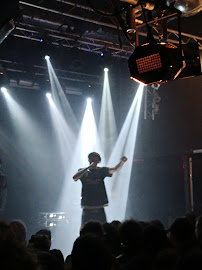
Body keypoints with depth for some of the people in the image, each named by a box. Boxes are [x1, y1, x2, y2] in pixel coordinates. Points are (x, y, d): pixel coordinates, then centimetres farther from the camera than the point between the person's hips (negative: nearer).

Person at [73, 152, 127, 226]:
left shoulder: (101, 171, 7)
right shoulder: (83, 171, 5)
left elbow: (115, 169, -8)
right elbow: (75, 177, -15)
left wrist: (122, 162, -28)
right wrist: (88, 167, -21)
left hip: (99, 209, 1)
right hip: (87, 209, -1)